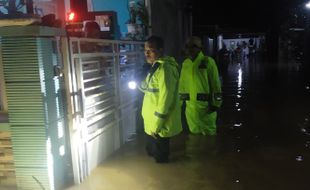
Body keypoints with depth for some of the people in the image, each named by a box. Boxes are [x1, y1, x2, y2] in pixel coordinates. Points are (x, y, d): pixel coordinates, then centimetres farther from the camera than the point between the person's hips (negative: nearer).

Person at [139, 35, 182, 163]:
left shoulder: (164, 68, -22)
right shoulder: (156, 66, 12)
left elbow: (165, 98, -25)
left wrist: (156, 124, -23)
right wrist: (143, 86, 8)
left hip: (159, 125, -10)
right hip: (153, 122, 10)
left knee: (160, 159, 6)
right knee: (153, 152, 25)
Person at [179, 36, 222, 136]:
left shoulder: (208, 61, -7)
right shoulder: (185, 63, 10)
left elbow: (215, 83, -8)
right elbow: (182, 83, 15)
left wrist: (216, 103, -10)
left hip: (205, 104, -5)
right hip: (190, 106, 5)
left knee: (208, 133, 5)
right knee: (194, 133, 17)